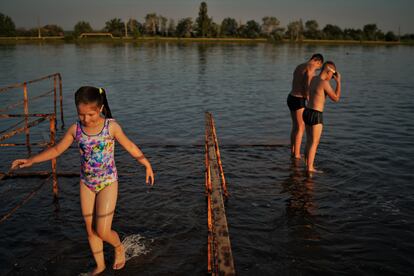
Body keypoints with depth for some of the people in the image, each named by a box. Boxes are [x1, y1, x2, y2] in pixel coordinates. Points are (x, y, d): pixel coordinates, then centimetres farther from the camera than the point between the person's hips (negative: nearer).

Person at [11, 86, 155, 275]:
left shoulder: (111, 126, -16)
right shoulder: (75, 129, -7)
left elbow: (130, 146, -4)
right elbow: (56, 150, 4)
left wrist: (147, 165, -3)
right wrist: (30, 161, -4)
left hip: (108, 183, -4)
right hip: (86, 184, 4)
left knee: (102, 231, -8)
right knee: (90, 230, 13)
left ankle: (119, 247, 27)